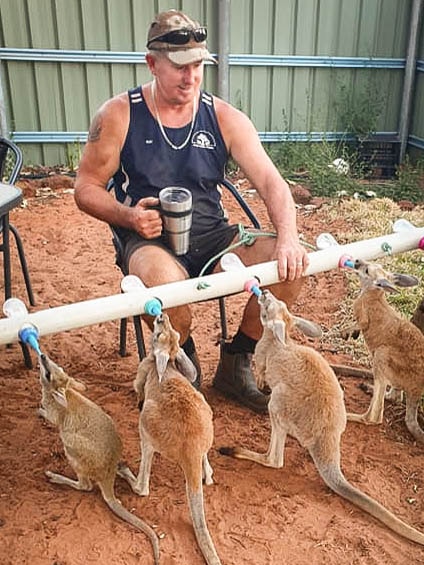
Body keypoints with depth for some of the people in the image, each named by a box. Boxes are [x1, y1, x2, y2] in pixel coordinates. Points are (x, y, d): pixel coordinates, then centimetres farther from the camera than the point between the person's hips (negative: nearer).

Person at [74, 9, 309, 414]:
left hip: (212, 237, 4)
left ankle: (235, 364, 3)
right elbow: (86, 187, 2)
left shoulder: (224, 119, 3)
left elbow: (270, 182, -5)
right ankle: (184, 363, -2)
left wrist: (287, 238, -24)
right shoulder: (118, 116, -1)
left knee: (290, 266, -19)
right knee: (163, 281, -39)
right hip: (150, 241, -3)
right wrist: (128, 216, -19)